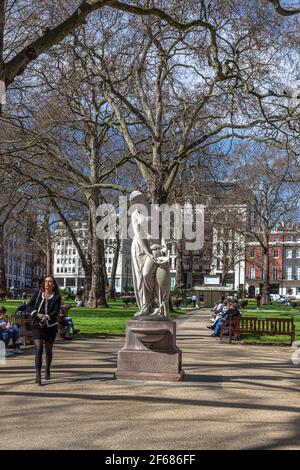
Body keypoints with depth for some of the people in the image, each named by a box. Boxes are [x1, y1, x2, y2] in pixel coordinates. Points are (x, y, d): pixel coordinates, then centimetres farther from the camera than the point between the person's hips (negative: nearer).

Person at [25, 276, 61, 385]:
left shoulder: (57, 297, 0)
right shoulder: (38, 294, 5)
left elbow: (56, 312, -11)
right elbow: (28, 306, 2)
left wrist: (47, 317, -31)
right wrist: (37, 314, -15)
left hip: (51, 326, 1)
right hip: (37, 326, 0)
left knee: (48, 350, 13)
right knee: (38, 349, -15)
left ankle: (47, 370, 36)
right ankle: (38, 375, -20)